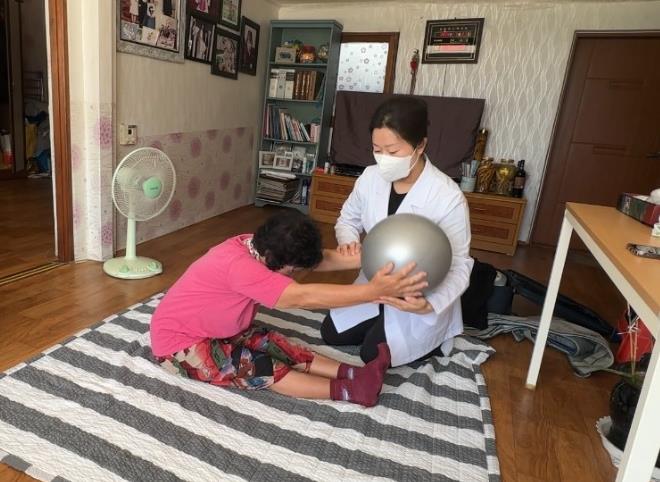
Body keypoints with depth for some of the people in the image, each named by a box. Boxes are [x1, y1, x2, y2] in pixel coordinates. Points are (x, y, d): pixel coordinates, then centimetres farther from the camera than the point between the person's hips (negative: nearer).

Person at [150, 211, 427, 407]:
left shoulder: (258, 246, -9)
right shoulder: (238, 265, -36)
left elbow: (320, 259, -11)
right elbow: (302, 297, -43)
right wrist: (374, 291, -47)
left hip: (218, 330, 8)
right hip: (178, 342, -8)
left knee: (275, 345, -11)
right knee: (255, 367, -24)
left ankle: (352, 373, -21)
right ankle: (348, 389, -28)